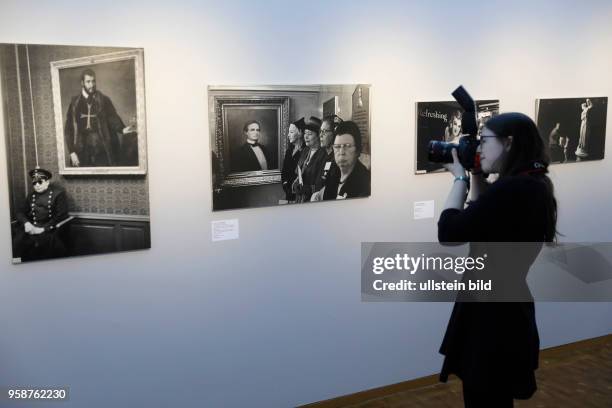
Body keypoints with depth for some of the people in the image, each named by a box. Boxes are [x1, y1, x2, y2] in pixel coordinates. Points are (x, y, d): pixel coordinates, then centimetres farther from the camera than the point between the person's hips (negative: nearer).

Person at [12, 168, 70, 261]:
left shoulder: (58, 193, 2)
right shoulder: (31, 196, 19)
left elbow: (61, 216, -6)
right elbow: (21, 213, 17)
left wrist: (43, 228, -15)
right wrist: (26, 223, -7)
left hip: (49, 230, -4)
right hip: (31, 229, 4)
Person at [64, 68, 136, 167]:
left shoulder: (104, 100, 6)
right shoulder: (75, 103, 6)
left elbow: (113, 118, -2)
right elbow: (68, 129, 6)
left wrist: (122, 129, -23)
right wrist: (72, 152, -1)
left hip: (103, 151, -1)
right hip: (83, 153, 1)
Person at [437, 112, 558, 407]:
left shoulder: (512, 189, -26)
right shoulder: (532, 185, 6)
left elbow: (448, 233, -23)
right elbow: (482, 222, 19)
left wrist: (460, 178, -10)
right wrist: (476, 176, 10)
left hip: (493, 311, -10)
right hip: (504, 306, 10)